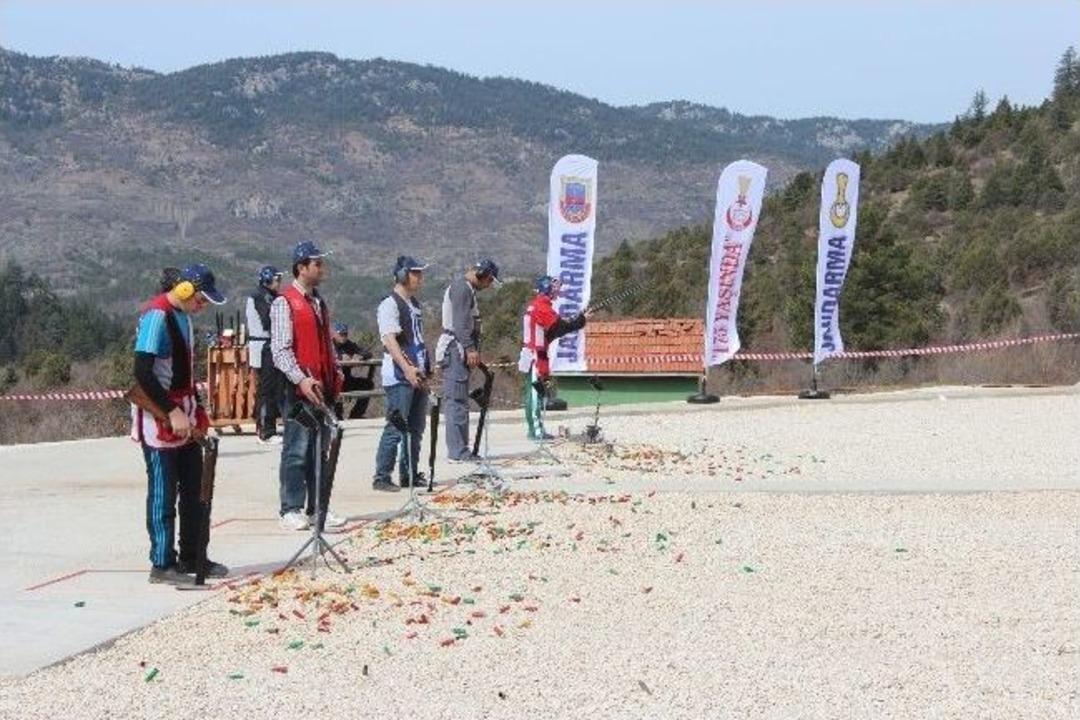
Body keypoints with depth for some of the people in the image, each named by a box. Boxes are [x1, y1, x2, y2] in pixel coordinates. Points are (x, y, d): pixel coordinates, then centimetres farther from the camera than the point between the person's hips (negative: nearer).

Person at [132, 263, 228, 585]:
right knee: (164, 492, -2)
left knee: (194, 489, 13)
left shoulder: (182, 316, 12)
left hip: (185, 417, 9)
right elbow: (142, 373, -22)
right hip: (159, 418, -9)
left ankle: (192, 557, 23)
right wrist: (172, 412, -22)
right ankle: (162, 564, 6)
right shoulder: (156, 316, -17)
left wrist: (197, 411, 13)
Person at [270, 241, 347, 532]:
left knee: (322, 449, 10)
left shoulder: (320, 303, 16)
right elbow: (280, 350, -15)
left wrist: (336, 374, 13)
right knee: (297, 450, -4)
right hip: (298, 388, -8)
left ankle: (319, 507, 17)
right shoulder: (284, 303, -9)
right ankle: (291, 510, 3)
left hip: (322, 388, 8)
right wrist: (301, 379, -24)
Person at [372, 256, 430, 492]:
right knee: (396, 428, -8)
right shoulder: (389, 305, -11)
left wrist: (426, 370, 20)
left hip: (417, 375, 9)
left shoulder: (415, 304, 17)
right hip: (399, 377, -9)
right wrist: (407, 368, -30)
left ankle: (410, 475, 20)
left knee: (416, 428, 12)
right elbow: (389, 340, -21)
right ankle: (382, 477, -3)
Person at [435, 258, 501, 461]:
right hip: (456, 350, -11)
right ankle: (457, 452, -12)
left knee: (458, 401, 11)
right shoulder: (462, 288, -10)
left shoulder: (466, 288, 23)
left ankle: (459, 450, 14)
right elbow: (460, 322, -19)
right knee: (457, 401, -11)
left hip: (459, 351, 11)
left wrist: (473, 350, 19)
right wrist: (470, 349, -23)